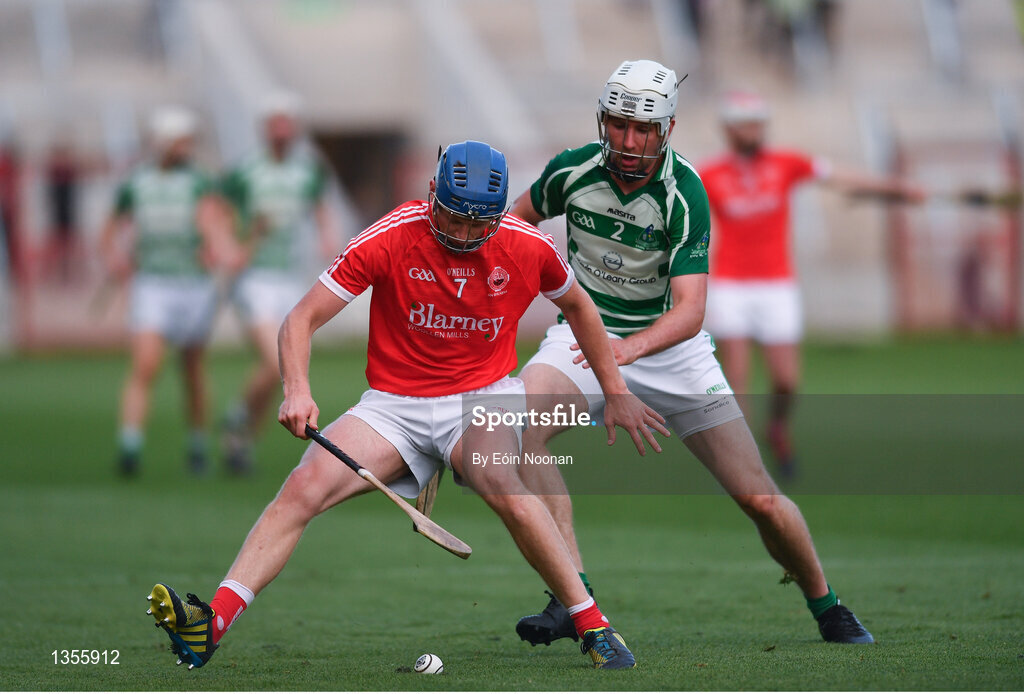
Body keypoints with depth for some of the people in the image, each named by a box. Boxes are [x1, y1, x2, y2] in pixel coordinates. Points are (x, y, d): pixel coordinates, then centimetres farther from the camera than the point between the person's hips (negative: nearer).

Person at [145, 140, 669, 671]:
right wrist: (297, 391, -28)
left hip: (483, 397, 0)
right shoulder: (389, 239, -12)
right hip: (394, 404, 0)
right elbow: (301, 320, -10)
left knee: (500, 483, -35)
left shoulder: (529, 247, -6)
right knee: (305, 485, -24)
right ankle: (212, 624, -32)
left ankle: (591, 625, -25)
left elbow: (578, 308, 16)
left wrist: (616, 393, 20)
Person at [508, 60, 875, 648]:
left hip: (668, 345, -2)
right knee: (516, 432, -30)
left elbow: (689, 311, -30)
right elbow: (519, 218, 12)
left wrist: (629, 348, -48)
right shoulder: (573, 171, -12)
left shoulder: (684, 194, -22)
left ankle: (827, 607, 23)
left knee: (759, 498, -4)